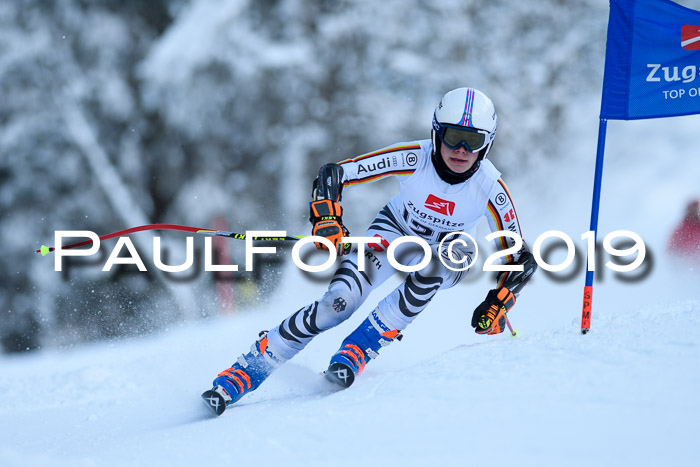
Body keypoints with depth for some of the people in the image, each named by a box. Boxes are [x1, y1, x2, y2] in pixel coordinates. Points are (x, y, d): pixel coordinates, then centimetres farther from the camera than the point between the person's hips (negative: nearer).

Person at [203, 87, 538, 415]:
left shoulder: (490, 188, -26)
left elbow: (519, 259, -16)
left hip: (445, 254, 1)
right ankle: (244, 372, -17)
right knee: (339, 303, -26)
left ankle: (356, 353, -32)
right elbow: (333, 174, -23)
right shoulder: (413, 158, -27)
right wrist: (326, 220, -38)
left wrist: (497, 306, -27)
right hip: (395, 231, 0)